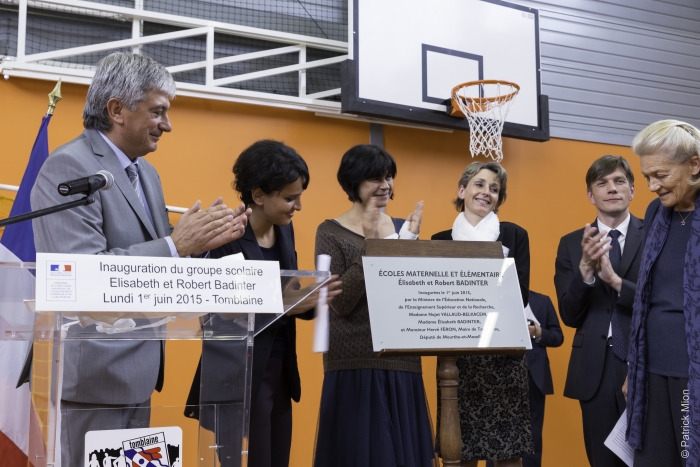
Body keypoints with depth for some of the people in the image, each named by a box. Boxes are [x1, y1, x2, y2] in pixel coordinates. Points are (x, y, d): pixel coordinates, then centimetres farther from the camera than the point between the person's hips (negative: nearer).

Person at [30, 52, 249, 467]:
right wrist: (176, 245, -24)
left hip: (136, 367, 9)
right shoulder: (68, 167, -14)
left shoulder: (146, 173, 14)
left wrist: (204, 239, -2)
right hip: (95, 371, -9)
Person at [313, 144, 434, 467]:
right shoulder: (331, 232, -4)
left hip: (402, 361, 5)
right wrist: (370, 246, -19)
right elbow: (340, 303, -14)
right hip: (355, 365, -4)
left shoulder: (401, 228, 9)